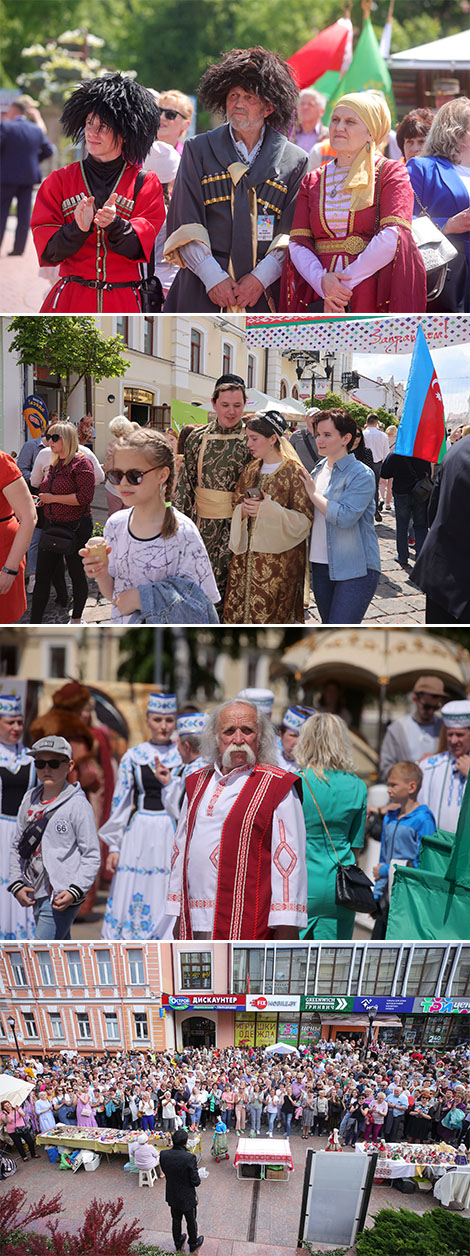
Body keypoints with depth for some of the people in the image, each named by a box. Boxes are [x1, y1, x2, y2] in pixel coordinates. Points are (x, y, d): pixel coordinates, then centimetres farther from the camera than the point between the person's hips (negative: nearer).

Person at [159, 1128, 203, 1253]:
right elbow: (195, 1182, -25)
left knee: (176, 1220, 26)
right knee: (191, 1221, 22)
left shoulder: (164, 1155, -20)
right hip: (187, 1198, -4)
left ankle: (178, 1243, 45)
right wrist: (198, 1180, -3)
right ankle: (193, 1243, 42)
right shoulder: (190, 1158, -32)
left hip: (172, 1196, 4)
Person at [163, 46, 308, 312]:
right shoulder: (198, 151, 11)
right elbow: (185, 225, 4)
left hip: (265, 291, 0)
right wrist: (213, 278, -8)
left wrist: (261, 278, -10)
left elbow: (293, 232, 4)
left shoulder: (294, 161, 10)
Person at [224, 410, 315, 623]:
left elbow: (304, 520, -10)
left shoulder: (293, 472, -8)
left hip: (278, 557, -6)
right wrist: (243, 511, -5)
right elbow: (236, 506, 19)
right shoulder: (251, 471, 12)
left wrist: (269, 510, -21)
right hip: (247, 556, 6)